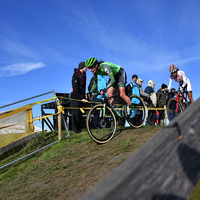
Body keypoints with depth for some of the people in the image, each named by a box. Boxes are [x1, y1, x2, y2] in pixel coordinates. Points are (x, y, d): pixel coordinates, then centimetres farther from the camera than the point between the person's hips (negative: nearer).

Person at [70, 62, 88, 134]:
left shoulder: (83, 75, 11)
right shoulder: (76, 75, -16)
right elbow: (76, 89, -19)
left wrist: (83, 97, 16)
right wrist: (81, 98, -21)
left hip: (81, 97, 8)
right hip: (75, 97, -8)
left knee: (80, 113, 11)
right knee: (76, 113, -5)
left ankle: (79, 128, 20)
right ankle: (76, 130, 2)